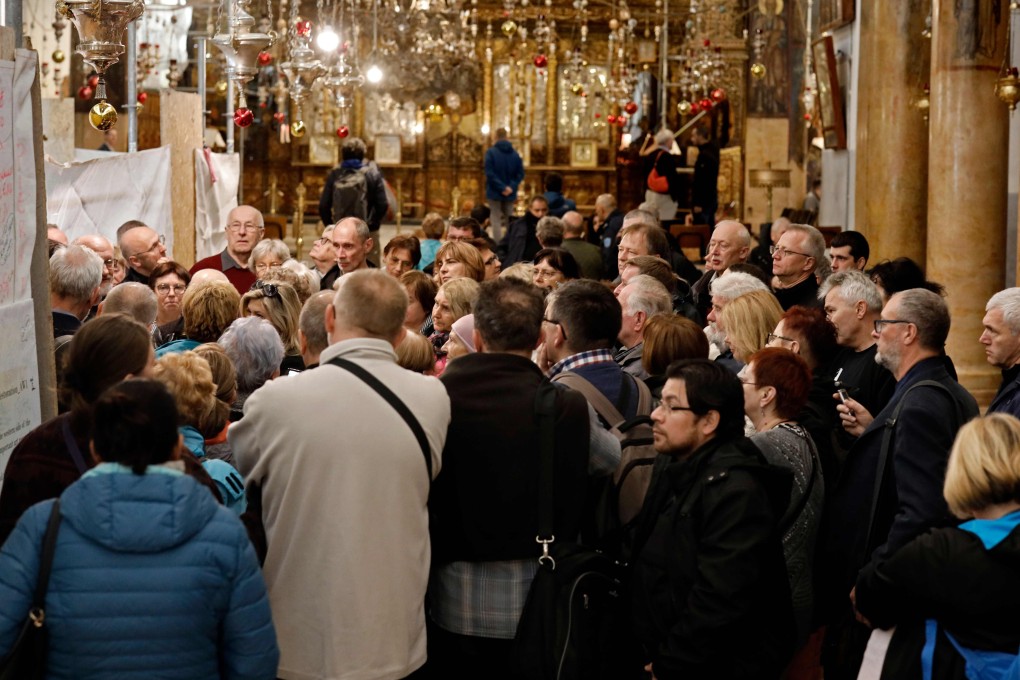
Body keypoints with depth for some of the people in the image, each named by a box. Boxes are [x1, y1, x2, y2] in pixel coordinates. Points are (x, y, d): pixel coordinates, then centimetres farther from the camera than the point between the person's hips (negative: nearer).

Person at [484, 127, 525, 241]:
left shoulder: (491, 152, -11)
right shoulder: (515, 154, 2)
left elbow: (490, 173, -17)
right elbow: (520, 174, -1)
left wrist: (502, 187, -14)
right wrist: (511, 187, -7)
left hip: (495, 193, -4)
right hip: (510, 194, 4)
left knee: (496, 220, -1)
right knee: (509, 222, 13)